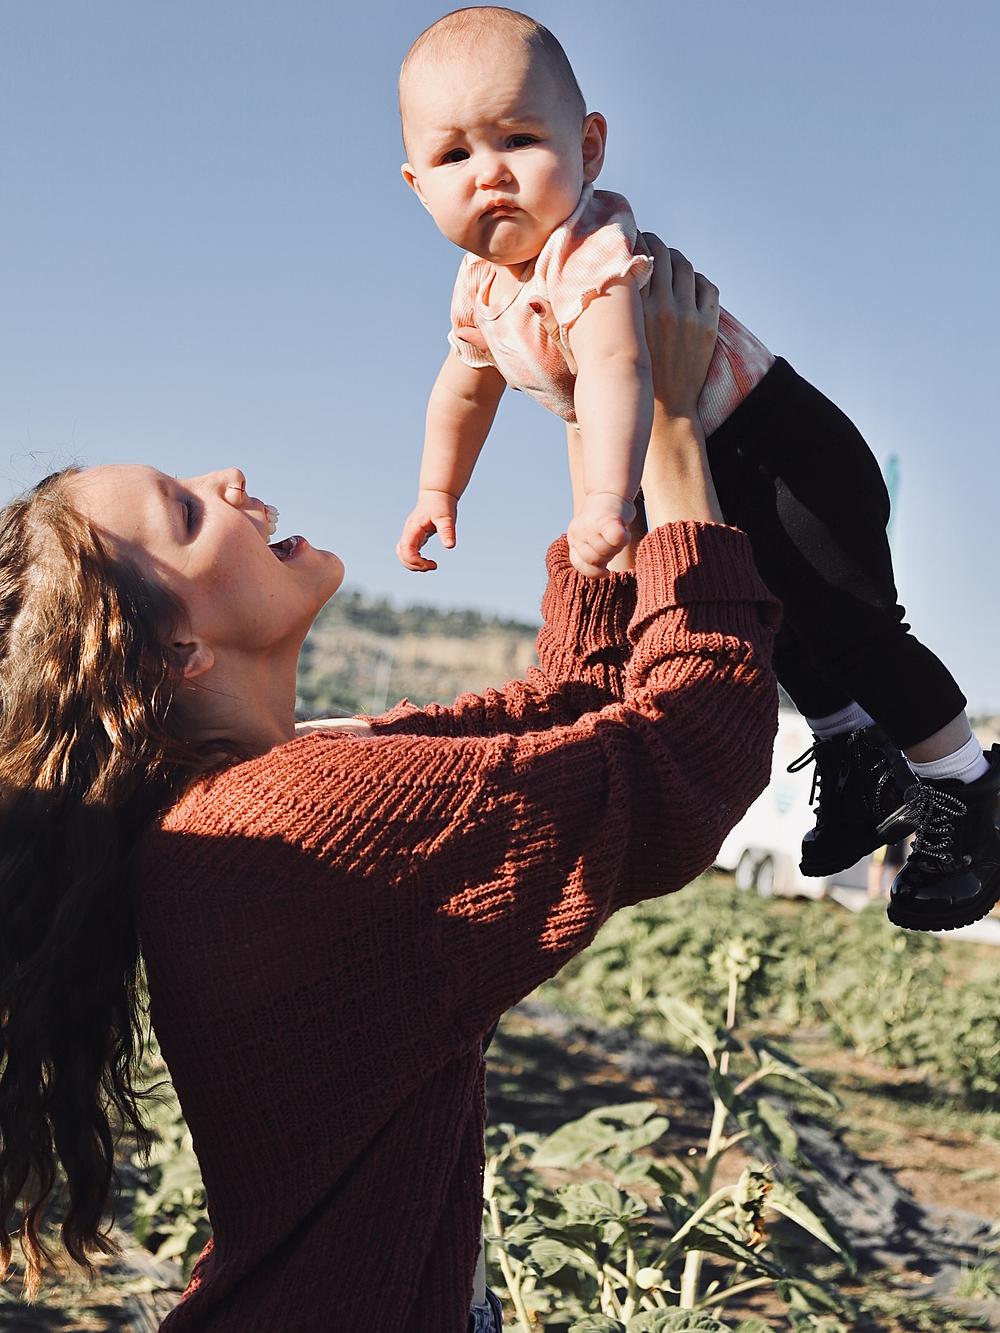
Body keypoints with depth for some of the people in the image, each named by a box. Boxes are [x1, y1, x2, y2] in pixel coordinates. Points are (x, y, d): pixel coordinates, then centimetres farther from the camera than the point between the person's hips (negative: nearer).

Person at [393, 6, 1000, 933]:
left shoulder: (590, 251, -33)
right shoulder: (481, 287, -3)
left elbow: (613, 369, -51)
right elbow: (466, 388, 17)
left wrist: (606, 500, -63)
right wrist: (437, 493, 19)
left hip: (778, 447, -9)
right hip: (699, 478, 10)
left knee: (847, 625, -9)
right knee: (776, 628, 22)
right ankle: (856, 762, 42)